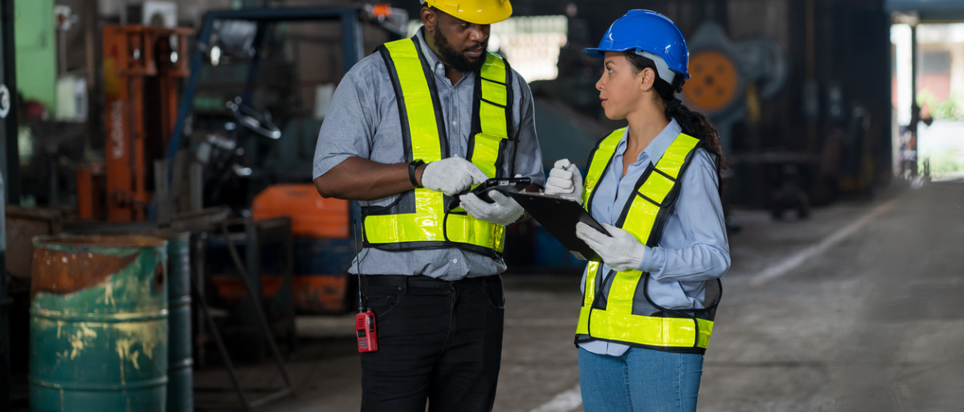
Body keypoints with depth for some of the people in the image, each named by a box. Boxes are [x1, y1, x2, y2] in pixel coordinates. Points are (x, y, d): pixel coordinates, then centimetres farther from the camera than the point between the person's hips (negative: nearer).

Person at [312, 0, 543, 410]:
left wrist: (513, 207, -4)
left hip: (478, 297, 4)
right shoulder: (375, 77, 1)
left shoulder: (509, 86, 14)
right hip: (401, 294, -4)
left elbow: (531, 185, 21)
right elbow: (330, 176, -6)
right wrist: (423, 173, -15)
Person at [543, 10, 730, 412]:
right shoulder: (607, 152, 10)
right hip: (599, 335, 7)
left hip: (664, 341, -7)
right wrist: (571, 203, -1)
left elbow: (715, 256, -12)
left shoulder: (689, 162, -11)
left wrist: (644, 258, -25)